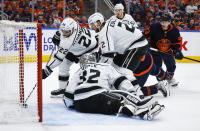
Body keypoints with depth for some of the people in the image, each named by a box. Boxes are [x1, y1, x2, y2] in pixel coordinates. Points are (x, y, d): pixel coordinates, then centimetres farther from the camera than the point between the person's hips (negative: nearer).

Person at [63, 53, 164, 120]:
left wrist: (72, 105, 36)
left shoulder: (77, 73, 27)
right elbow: (121, 82, 10)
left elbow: (68, 97, 19)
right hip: (98, 100, -3)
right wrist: (133, 95, 10)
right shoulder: (105, 67, 21)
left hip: (80, 106, 3)